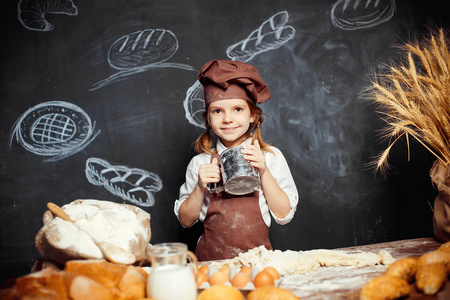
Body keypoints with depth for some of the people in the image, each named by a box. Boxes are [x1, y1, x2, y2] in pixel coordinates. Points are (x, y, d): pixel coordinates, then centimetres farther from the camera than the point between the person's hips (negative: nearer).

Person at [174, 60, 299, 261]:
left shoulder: (271, 157, 4)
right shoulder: (200, 163, 4)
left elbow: (284, 215, 1)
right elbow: (186, 220, 7)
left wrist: (264, 172, -9)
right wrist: (200, 188, -9)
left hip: (257, 257, 0)